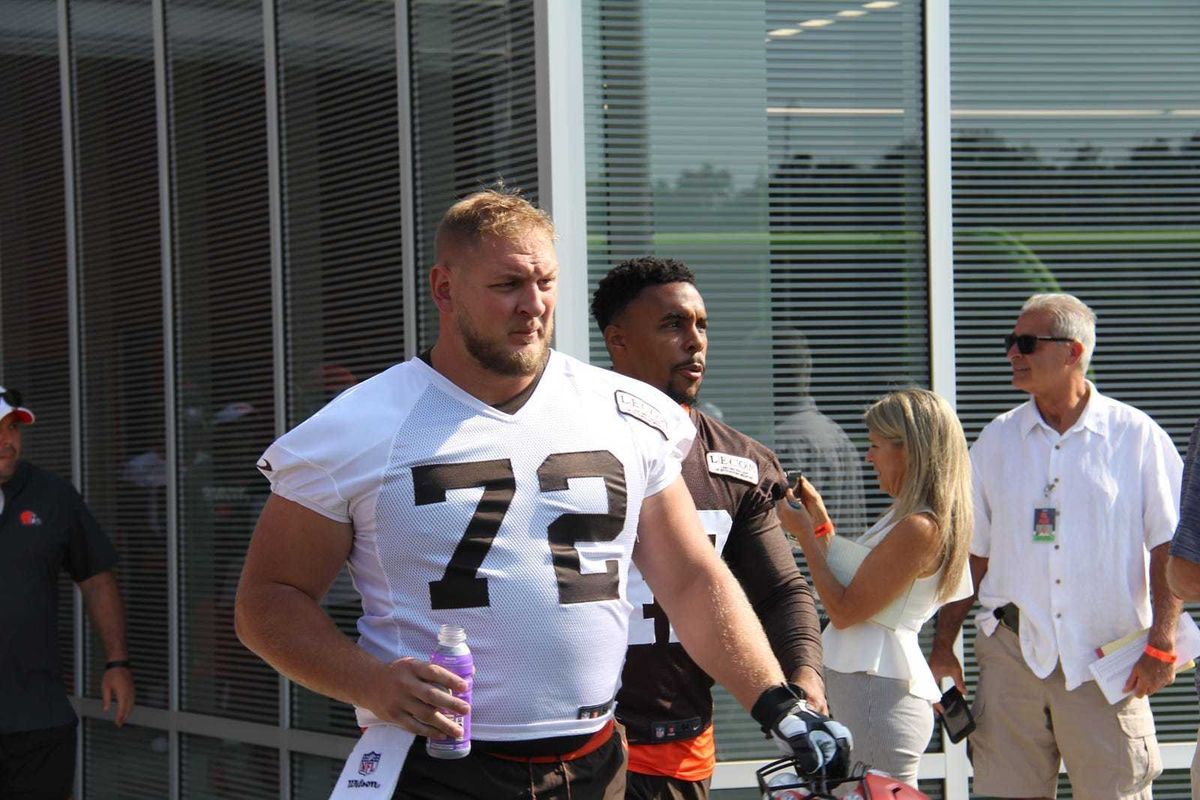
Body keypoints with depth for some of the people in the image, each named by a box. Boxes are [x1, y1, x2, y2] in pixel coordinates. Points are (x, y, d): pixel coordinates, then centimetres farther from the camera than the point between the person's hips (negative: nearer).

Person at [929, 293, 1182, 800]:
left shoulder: (1136, 437, 1)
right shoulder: (996, 441, 11)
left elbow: (1169, 548, 0)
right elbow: (971, 553, 15)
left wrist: (1160, 644, -8)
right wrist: (943, 644, 10)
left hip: (1105, 658, -3)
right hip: (1013, 653, 3)